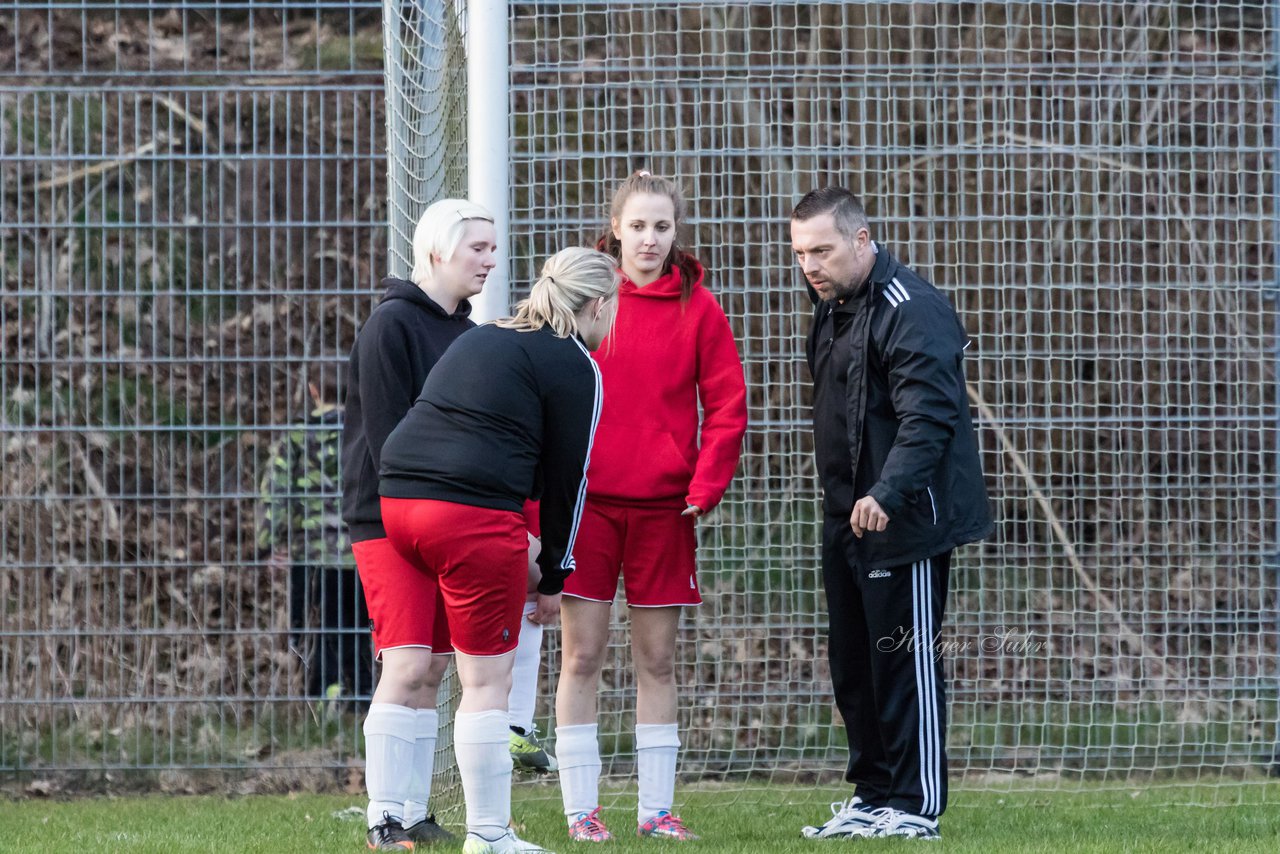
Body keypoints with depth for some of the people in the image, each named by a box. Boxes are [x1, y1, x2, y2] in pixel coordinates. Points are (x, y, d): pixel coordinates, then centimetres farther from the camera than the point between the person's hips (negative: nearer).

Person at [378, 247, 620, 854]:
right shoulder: (576, 369, 1)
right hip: (476, 516, -7)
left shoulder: (480, 340, 23)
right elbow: (566, 478, 1)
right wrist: (556, 576, 11)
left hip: (399, 500, 7)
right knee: (486, 682, -1)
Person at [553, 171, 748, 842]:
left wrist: (705, 486, -7)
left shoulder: (697, 308, 3)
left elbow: (727, 404, 3)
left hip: (664, 507, 1)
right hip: (586, 502, -1)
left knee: (657, 660, 7)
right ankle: (581, 809, 4)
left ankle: (656, 809, 12)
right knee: (581, 656, -1)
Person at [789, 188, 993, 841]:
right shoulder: (833, 307, 14)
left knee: (904, 663, -6)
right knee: (852, 665, 13)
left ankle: (916, 807, 0)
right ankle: (873, 795, 22)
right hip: (847, 519, 10)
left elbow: (929, 417, -27)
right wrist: (845, 497, 15)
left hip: (903, 521, -10)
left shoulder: (911, 311, -17)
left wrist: (888, 493, -38)